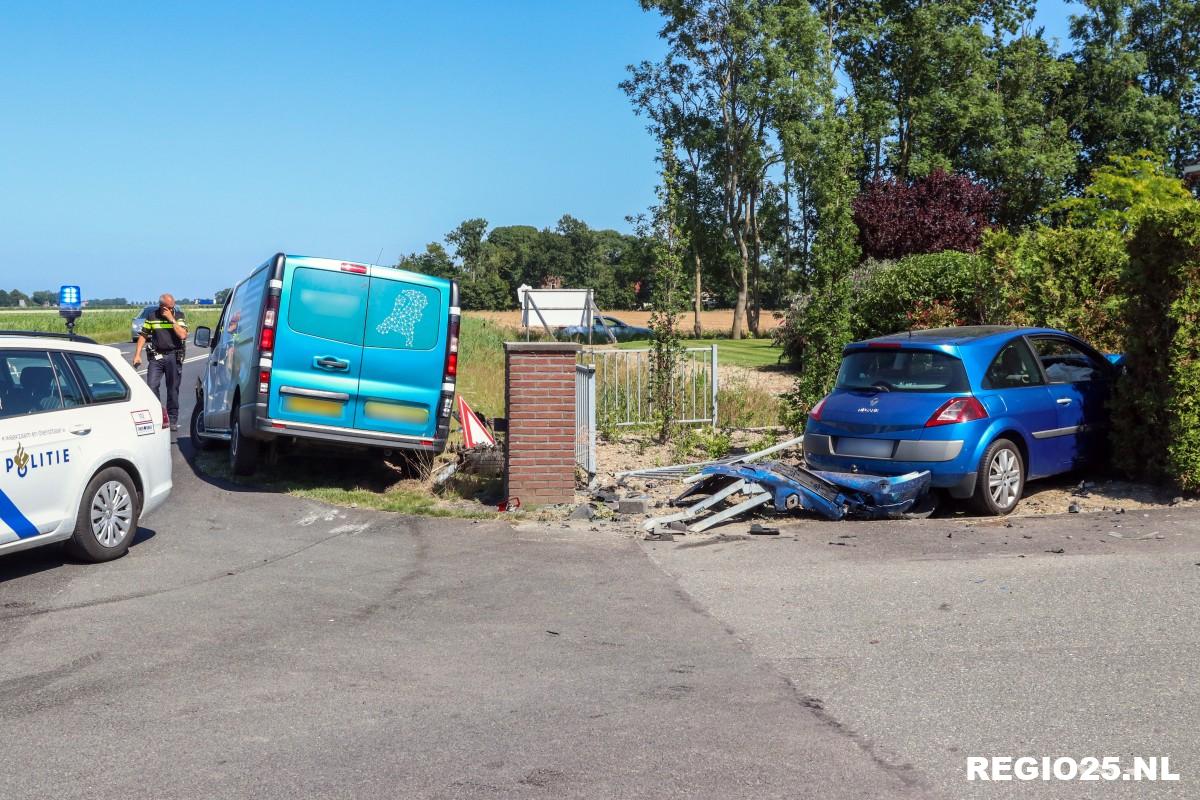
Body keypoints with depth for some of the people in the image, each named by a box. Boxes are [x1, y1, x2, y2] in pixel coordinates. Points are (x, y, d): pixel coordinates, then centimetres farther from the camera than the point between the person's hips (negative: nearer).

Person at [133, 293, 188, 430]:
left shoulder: (179, 316, 3)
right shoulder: (152, 317, 6)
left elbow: (183, 335, -11)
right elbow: (143, 336, 8)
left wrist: (171, 319, -13)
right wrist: (137, 355, 0)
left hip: (174, 356, -1)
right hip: (156, 356, 1)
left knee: (173, 389, 4)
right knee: (152, 387, -8)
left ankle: (173, 420, 12)